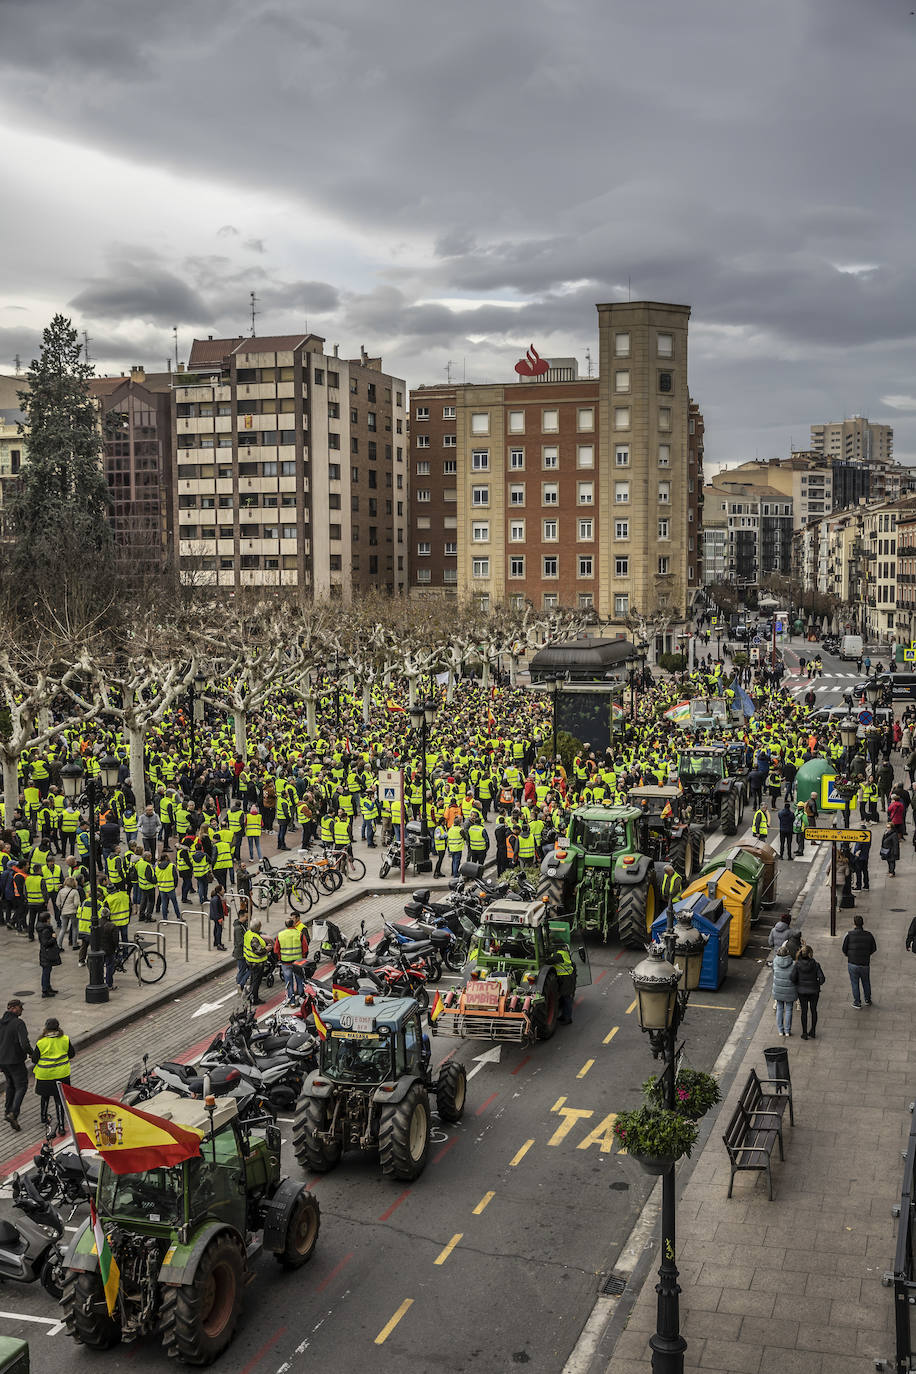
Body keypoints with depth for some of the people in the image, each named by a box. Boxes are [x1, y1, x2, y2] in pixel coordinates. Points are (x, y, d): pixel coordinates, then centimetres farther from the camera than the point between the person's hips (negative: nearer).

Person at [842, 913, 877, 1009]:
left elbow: (844, 949, -7)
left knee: (855, 983, 13)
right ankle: (867, 1000, 36)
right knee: (866, 982, 22)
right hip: (865, 964, 2)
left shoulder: (848, 935, -15)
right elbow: (874, 949, 2)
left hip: (852, 963, -2)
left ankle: (857, 1002, 20)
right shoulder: (869, 935, -8)